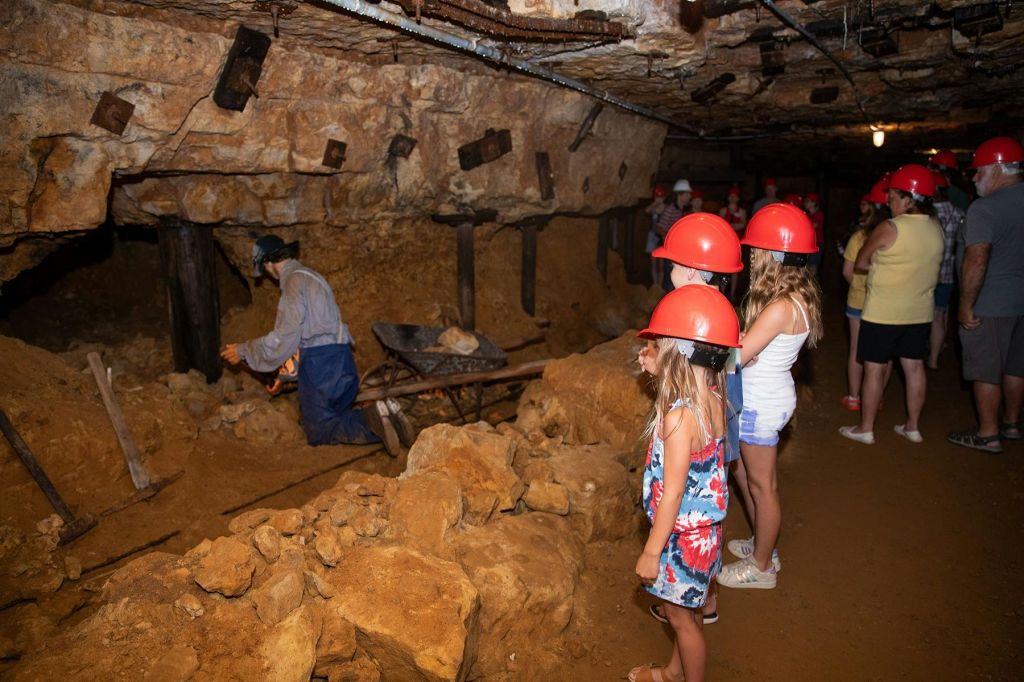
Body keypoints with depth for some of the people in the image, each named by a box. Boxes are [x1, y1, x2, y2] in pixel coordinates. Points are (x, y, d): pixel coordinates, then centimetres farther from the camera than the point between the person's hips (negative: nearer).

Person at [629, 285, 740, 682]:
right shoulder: (712, 396, -6)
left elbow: (672, 493, -26)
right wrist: (658, 370, 5)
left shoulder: (679, 416, -30)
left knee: (681, 617, 14)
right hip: (703, 526, 9)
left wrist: (651, 551, -16)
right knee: (686, 610, 27)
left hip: (682, 533, -9)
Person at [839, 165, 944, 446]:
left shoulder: (888, 228, -16)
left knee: (874, 369, 3)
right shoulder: (936, 229, 4)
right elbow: (917, 263, 14)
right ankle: (912, 427, 25)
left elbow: (860, 263, -7)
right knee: (914, 367, 14)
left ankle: (865, 429, 12)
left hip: (883, 313, -6)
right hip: (920, 312, 7)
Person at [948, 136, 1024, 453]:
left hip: (990, 304, -8)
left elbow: (976, 261, -25)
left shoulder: (984, 208, -19)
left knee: (985, 370, 3)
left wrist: (966, 306, -17)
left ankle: (988, 434, 11)